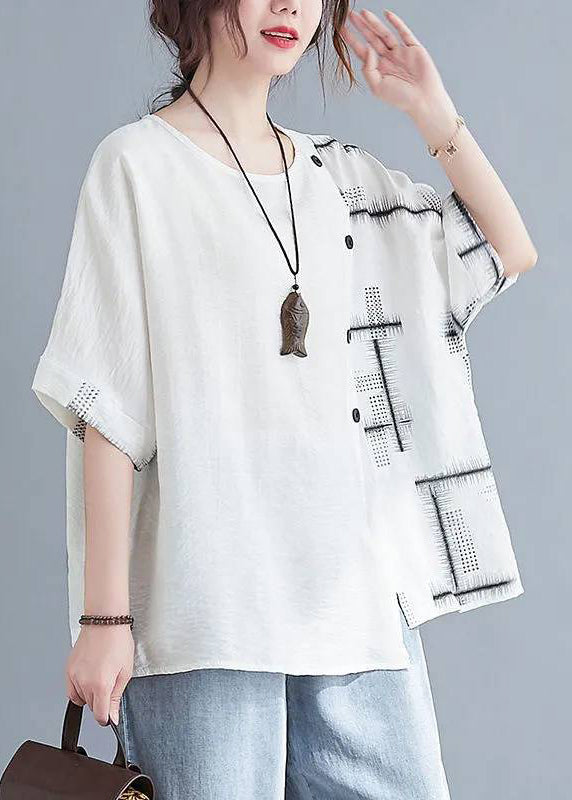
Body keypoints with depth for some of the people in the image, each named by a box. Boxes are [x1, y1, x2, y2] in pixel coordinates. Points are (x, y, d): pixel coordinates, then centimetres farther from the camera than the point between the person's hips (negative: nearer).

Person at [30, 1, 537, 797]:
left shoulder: (339, 176, 15)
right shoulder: (138, 163, 0)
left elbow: (511, 251, 20)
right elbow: (108, 409, -6)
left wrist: (430, 109, 11)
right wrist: (103, 615, -10)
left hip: (359, 596, 5)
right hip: (207, 605, -5)